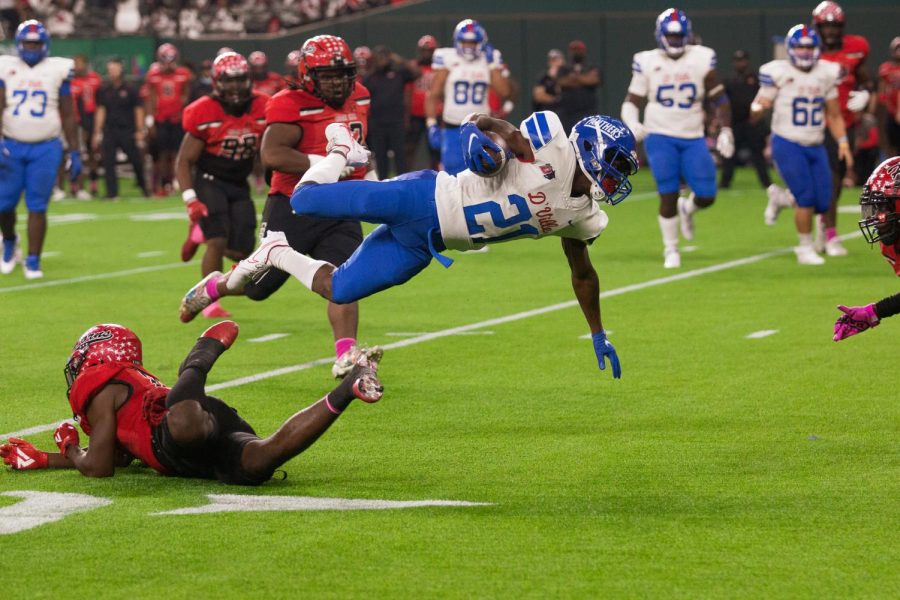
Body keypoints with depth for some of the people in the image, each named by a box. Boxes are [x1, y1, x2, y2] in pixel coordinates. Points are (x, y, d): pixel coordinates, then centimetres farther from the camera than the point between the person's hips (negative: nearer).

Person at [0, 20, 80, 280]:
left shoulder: (57, 71, 3)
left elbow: (68, 116, 7)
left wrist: (75, 153, 4)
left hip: (45, 148, -1)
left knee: (37, 207, -4)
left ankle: (33, 262, 3)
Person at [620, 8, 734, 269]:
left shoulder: (701, 59, 0)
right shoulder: (647, 62, -1)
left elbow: (719, 99, 7)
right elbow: (632, 100, 3)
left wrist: (726, 130, -1)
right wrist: (632, 124, -16)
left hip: (693, 139, 1)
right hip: (661, 137, -1)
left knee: (706, 196, -5)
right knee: (668, 195, -8)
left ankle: (686, 209, 31)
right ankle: (670, 250, 11)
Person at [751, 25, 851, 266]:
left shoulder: (826, 74, 4)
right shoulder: (778, 73, -9)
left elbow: (834, 114, 13)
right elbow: (756, 113, -7)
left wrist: (842, 141, 1)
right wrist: (757, 108, -31)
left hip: (816, 146, 5)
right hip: (788, 144, -5)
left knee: (822, 203, 1)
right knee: (806, 198, -15)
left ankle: (780, 199, 29)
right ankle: (805, 248, 3)